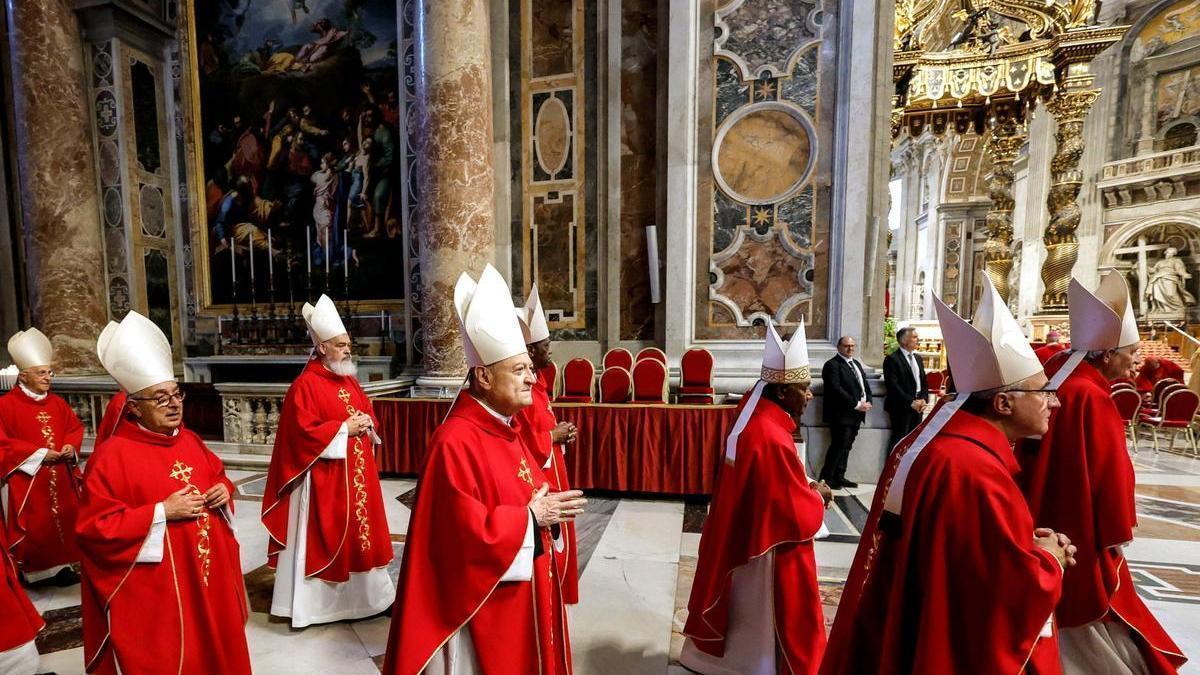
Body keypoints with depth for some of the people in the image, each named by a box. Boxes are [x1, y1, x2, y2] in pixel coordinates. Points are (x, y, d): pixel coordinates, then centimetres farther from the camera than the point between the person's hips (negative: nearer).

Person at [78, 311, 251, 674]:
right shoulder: (111, 456, -15)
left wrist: (224, 491, -4)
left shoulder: (190, 441, 4)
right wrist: (162, 512, -24)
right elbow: (94, 527, -16)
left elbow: (218, 477, 18)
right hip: (154, 590, -6)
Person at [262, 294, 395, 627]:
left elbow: (369, 412, 16)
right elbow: (303, 431, -20)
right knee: (323, 537, 3)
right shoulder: (305, 385, -13)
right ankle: (313, 601, 18)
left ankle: (358, 593, 32)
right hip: (323, 478, -8)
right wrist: (344, 428, -19)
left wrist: (367, 424, -5)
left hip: (356, 474, 8)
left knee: (357, 531, 17)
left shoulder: (350, 381, 10)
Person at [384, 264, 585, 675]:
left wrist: (546, 509, -6)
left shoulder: (507, 427, 3)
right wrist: (531, 517, -22)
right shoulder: (456, 442, -26)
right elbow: (466, 532, -27)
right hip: (483, 596, -9)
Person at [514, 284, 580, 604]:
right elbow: (524, 448, -28)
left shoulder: (537, 381, 5)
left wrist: (559, 432, 0)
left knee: (553, 545, 23)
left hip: (549, 479, 10)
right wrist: (555, 436, -15)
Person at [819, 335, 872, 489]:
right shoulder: (832, 365, -9)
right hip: (841, 414, -8)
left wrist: (867, 402, 0)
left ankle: (839, 477, 19)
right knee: (838, 445, -7)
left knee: (846, 446, 11)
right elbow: (836, 389, -18)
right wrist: (856, 404, -17)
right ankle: (826, 478, 1)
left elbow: (865, 384, 19)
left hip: (856, 414, 8)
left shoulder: (857, 364, 20)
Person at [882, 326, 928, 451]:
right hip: (901, 408, -7)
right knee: (899, 440, -5)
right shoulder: (892, 359, -9)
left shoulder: (918, 358, 16)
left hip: (918, 406, 7)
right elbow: (893, 385, -16)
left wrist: (923, 399, 1)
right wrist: (911, 402, -16)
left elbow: (924, 382, 17)